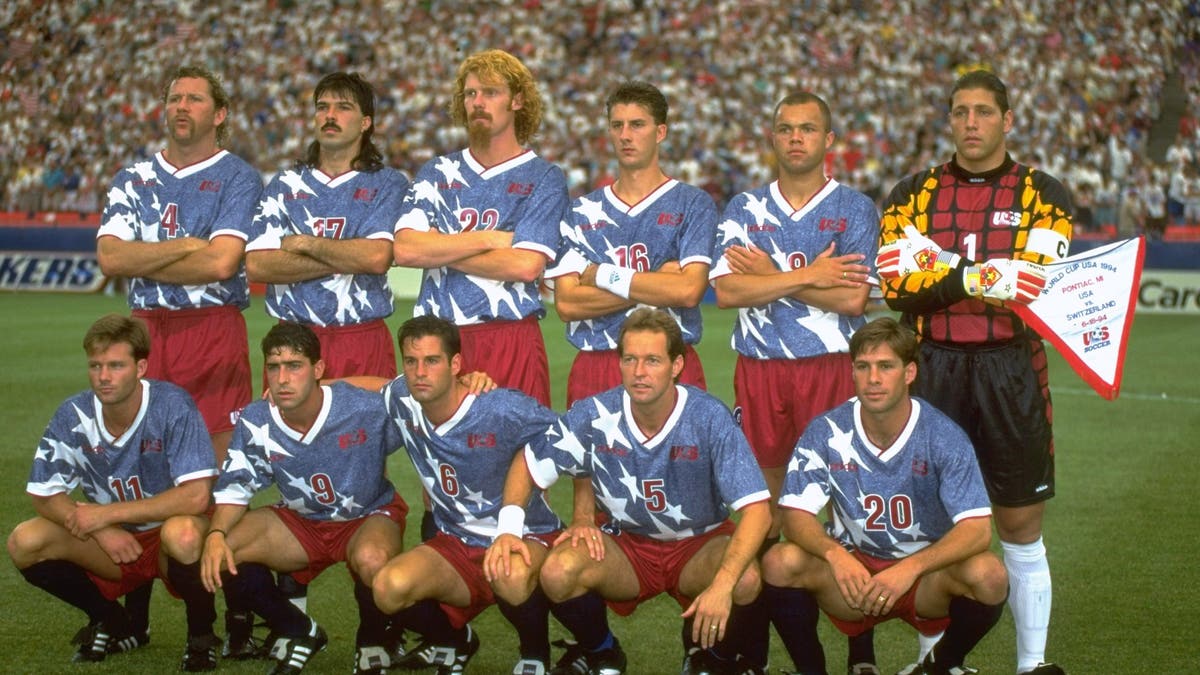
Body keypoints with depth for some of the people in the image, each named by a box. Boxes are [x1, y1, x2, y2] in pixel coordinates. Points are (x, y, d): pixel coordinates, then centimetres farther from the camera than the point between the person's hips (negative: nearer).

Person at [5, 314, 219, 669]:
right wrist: (102, 531, -23)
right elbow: (44, 496, -5)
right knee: (25, 543, -18)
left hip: (168, 544, -4)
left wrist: (106, 514, -26)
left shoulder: (173, 405, -22)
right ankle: (114, 624, 7)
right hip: (112, 546, 4)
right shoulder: (73, 416, -10)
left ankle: (202, 632, -6)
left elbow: (196, 496, -30)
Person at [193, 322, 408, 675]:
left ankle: (372, 645, -4)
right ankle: (297, 633, 6)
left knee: (371, 560, -41)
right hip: (301, 522, 4)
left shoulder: (368, 409, -25)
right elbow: (234, 489, -5)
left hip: (369, 516, -4)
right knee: (215, 551, -20)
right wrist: (216, 534, -24)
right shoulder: (254, 422, -15)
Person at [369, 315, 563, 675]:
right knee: (390, 588, -25)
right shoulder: (400, 400, -7)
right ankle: (453, 642, 11)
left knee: (511, 579, -40)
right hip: (457, 545, 5)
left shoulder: (505, 410, -21)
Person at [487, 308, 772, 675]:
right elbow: (527, 465, 1)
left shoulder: (709, 418, -21)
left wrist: (722, 584, -40)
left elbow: (756, 509, -26)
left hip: (700, 546, -2)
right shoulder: (594, 415, -13)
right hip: (625, 543, 2)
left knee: (745, 581, -34)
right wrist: (508, 530, -16)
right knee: (558, 572, -28)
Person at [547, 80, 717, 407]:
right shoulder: (581, 211, 11)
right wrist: (656, 284, -7)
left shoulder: (693, 205, 3)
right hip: (594, 369, 2)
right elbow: (566, 303, 0)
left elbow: (689, 290, -11)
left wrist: (602, 275, -6)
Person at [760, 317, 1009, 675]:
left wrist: (910, 568, -37)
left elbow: (977, 530, -21)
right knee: (779, 563, -27)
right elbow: (796, 514, -13)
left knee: (989, 575, -31)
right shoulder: (826, 433, -9)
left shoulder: (943, 437, -13)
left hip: (926, 570, 0)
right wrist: (833, 554, -36)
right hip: (853, 570, 0)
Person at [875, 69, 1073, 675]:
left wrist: (941, 273, -16)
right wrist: (975, 278, -19)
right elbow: (897, 287, -6)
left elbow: (1036, 283, -11)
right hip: (932, 371, 1)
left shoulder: (1041, 195, 4)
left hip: (1012, 372, -1)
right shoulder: (914, 194, 7)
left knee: (1021, 527, 4)